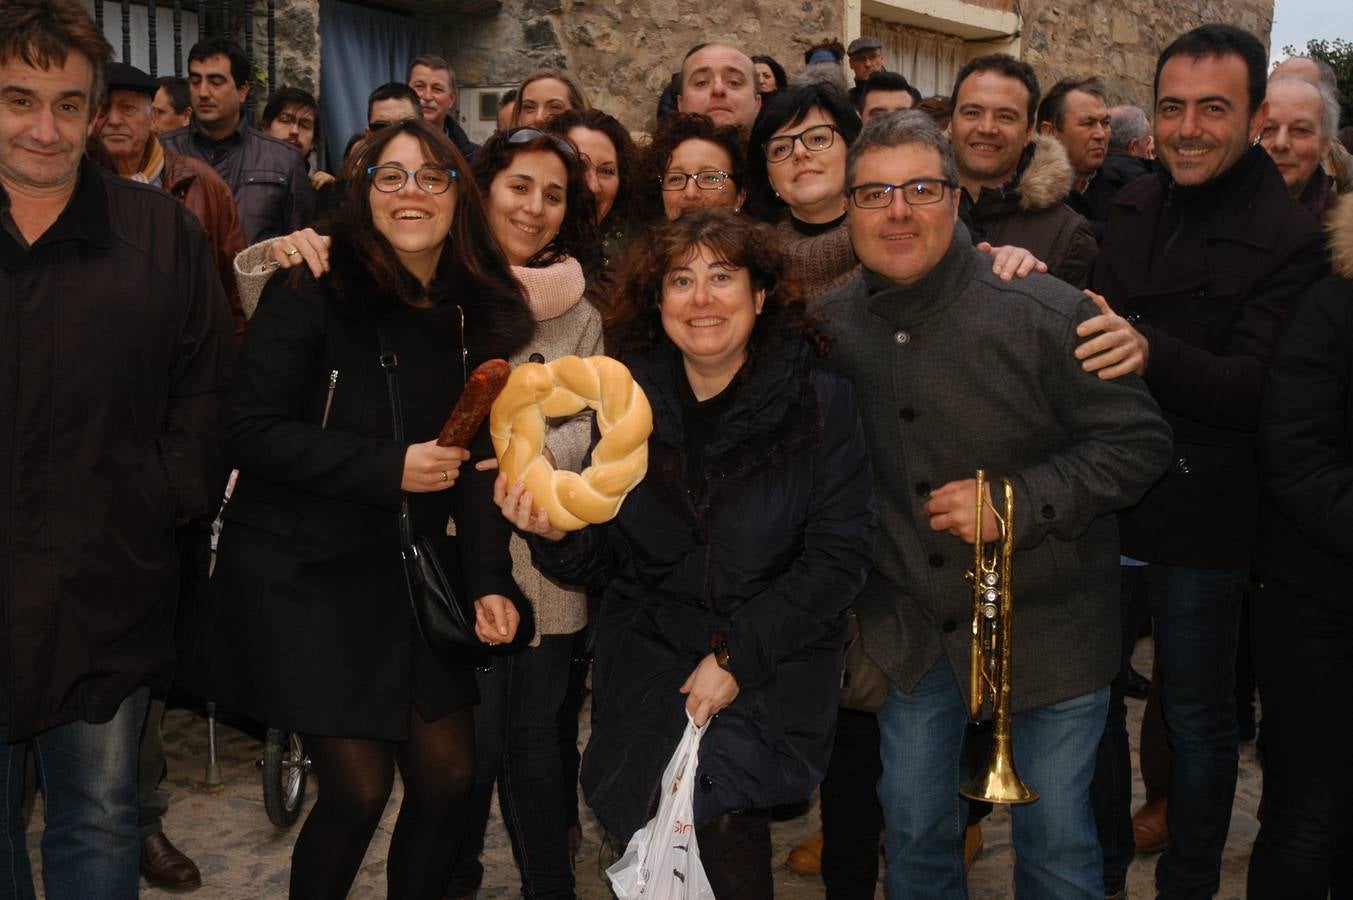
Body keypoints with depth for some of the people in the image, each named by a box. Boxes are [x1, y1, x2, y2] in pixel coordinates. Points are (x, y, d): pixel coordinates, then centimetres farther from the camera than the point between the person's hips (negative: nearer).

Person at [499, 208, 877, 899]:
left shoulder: (819, 402, -6)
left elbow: (839, 556, -9)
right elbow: (602, 561, 6)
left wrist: (736, 656, -14)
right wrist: (556, 536, -16)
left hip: (769, 673, -2)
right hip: (645, 670, 2)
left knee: (720, 823, -20)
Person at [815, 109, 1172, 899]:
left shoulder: (1043, 311, -17)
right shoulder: (827, 324, -2)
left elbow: (1138, 442, -13)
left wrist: (1017, 502, -23)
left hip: (1047, 624, -3)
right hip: (914, 627, 4)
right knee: (915, 834, 18)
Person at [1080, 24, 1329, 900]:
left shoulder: (1289, 236, -12)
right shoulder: (1134, 207, 6)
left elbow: (1255, 386, -22)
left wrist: (1151, 352, -38)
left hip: (1201, 522, -5)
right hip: (1104, 502, 6)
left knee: (1198, 719, 11)